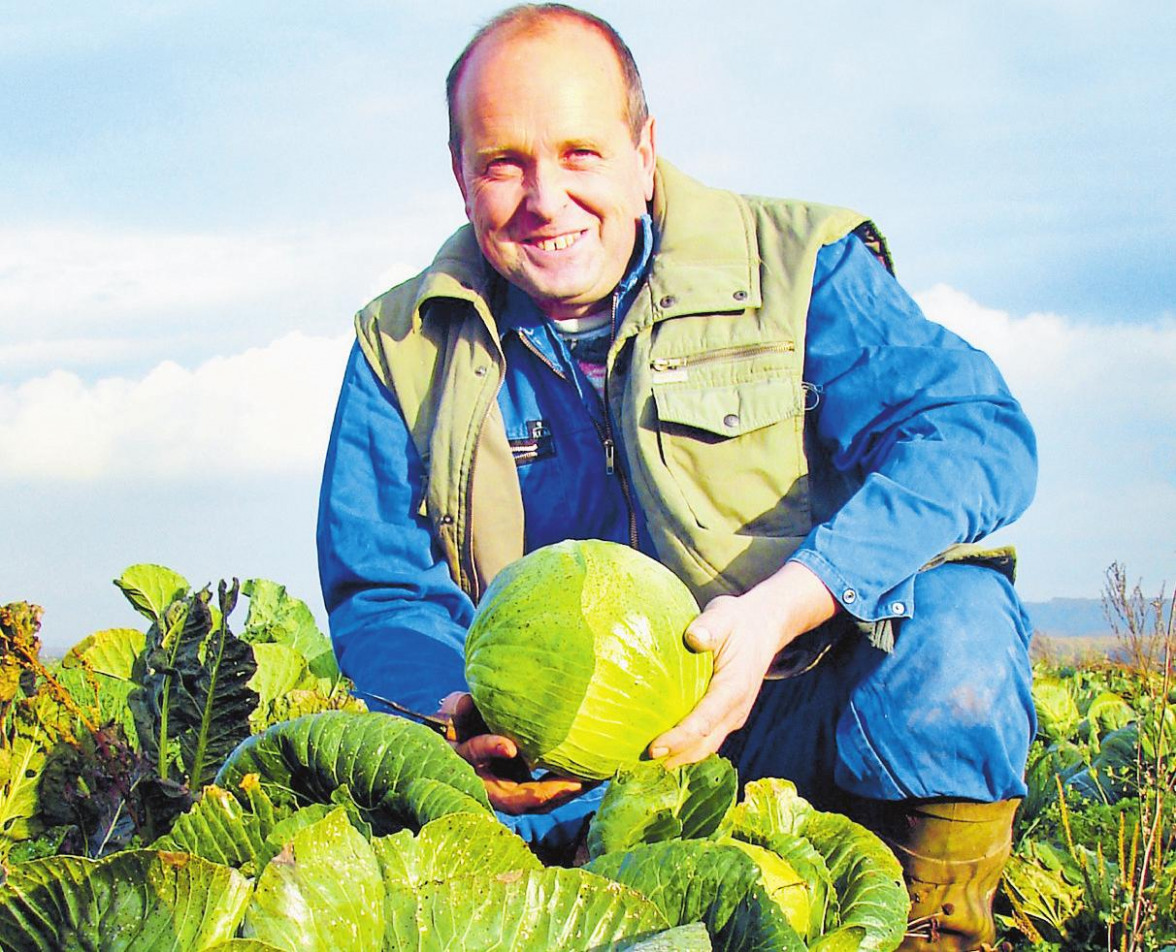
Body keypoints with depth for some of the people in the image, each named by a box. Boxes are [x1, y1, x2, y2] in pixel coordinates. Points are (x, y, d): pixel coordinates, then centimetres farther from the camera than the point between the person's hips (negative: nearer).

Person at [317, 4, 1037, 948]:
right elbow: (380, 594, 6)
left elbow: (977, 434, -16)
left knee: (955, 621, -33)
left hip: (796, 718, -2)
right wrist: (459, 711, -19)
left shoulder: (793, 268, -2)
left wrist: (782, 604, -32)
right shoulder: (405, 351, 7)